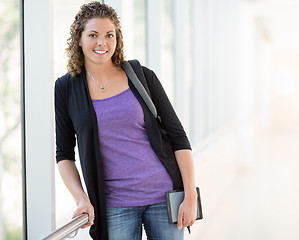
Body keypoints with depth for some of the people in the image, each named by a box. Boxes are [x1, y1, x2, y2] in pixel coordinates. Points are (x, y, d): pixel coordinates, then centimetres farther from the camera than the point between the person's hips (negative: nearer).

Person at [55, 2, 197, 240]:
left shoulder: (142, 77, 1)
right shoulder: (65, 88, 3)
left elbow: (178, 137, 2)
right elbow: (64, 154, 7)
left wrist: (190, 195, -5)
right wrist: (81, 198, -8)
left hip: (164, 194, 0)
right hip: (115, 206, 0)